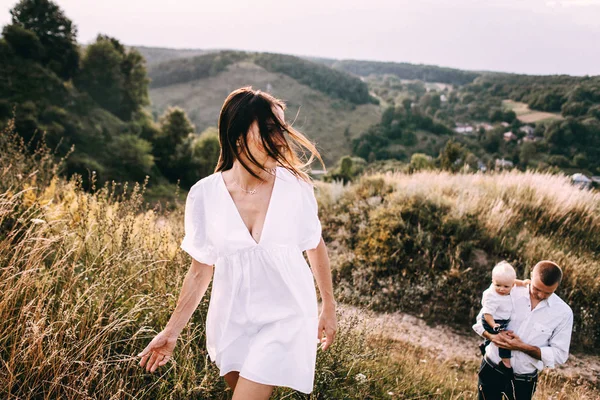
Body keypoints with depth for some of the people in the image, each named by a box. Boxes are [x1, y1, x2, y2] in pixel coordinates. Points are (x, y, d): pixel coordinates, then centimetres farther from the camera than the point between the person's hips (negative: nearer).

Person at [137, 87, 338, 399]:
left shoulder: (295, 186, -14)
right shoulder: (204, 195, -13)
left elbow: (315, 247, 1)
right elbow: (200, 272, -2)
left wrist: (329, 307, 9)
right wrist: (172, 331, 1)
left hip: (285, 317, -2)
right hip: (231, 319, 2)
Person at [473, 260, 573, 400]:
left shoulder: (563, 313, -12)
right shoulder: (509, 292, -11)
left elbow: (559, 354, -9)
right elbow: (481, 320, -1)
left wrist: (522, 347, -20)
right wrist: (492, 336, -22)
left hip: (524, 380, 0)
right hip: (491, 370, 0)